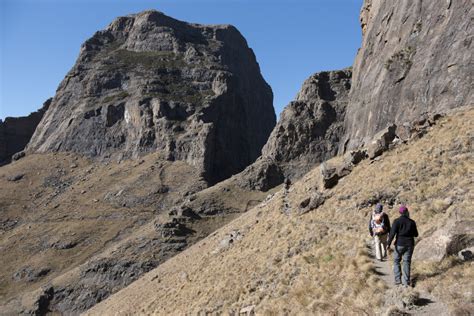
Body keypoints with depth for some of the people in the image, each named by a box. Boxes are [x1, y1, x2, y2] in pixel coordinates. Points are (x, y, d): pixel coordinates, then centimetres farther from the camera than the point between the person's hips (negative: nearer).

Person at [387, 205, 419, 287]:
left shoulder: (397, 221, -9)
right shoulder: (412, 222, 0)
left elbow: (392, 233, -16)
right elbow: (416, 234, 8)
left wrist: (389, 244, -11)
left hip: (400, 244, -2)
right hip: (410, 244, 2)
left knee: (396, 261, 14)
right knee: (407, 262, 8)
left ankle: (398, 280, 8)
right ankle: (406, 282, 5)